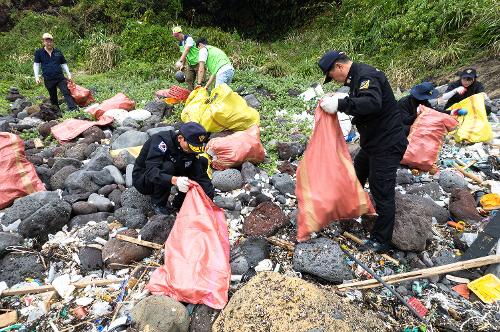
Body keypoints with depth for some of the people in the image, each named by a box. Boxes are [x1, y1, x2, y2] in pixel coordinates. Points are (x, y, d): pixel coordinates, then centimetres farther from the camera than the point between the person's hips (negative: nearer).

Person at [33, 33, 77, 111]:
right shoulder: (39, 52, 4)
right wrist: (37, 76, -4)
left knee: (67, 93, -14)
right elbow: (36, 64, 5)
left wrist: (68, 73, 7)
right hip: (48, 80, 0)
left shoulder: (58, 52, 8)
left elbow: (64, 64, 16)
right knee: (53, 97, 10)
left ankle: (74, 109, -22)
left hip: (60, 77, 0)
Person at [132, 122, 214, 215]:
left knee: (202, 162, -9)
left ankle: (178, 203, -3)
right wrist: (174, 180, -55)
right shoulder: (161, 140, -29)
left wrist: (210, 196, -24)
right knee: (167, 167, -37)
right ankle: (158, 204, -12)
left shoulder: (190, 149, -11)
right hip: (142, 178, -5)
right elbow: (151, 171, -39)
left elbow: (200, 175, -12)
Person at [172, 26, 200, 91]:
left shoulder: (188, 38, -15)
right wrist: (183, 64, 8)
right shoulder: (180, 43, 9)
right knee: (188, 80, 6)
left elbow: (186, 51, -28)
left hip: (197, 62, -8)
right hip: (190, 63, 8)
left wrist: (180, 61, -37)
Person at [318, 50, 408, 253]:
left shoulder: (367, 76, -20)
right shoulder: (358, 77, 12)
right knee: (356, 175, 26)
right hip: (373, 142, 11)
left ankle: (381, 241, 14)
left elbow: (372, 103, -37)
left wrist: (339, 104, -34)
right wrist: (337, 102, 2)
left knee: (382, 193, -1)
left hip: (387, 145, -11)